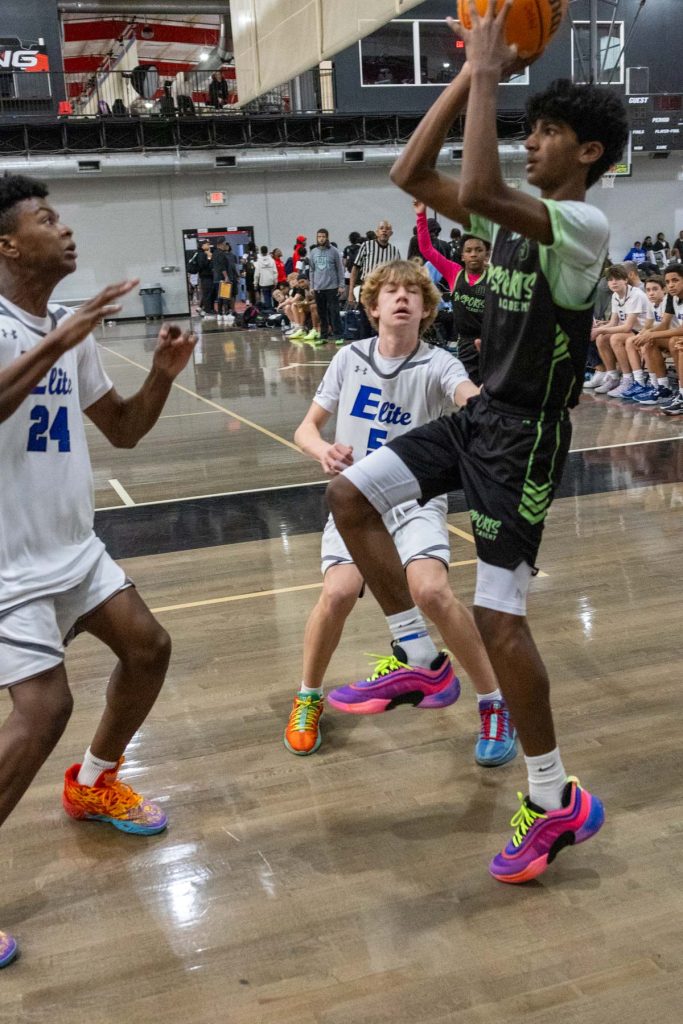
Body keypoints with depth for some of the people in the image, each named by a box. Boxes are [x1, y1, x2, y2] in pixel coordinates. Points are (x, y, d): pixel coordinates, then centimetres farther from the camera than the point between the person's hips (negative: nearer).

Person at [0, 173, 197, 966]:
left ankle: (92, 785, 35)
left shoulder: (68, 331, 6)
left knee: (148, 648, 12)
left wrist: (162, 375, -3)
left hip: (72, 546, 8)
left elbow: (123, 430, 13)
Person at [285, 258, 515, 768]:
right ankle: (308, 698, 6)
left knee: (431, 591, -28)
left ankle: (495, 702, -5)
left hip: (415, 499, -2)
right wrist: (325, 451, -18)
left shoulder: (437, 364, -6)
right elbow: (306, 428, 5)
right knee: (339, 592, -23)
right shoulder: (350, 358, 3)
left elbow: (474, 400, -28)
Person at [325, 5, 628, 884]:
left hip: (528, 435, -9)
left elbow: (477, 190, -34)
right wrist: (469, 76, 2)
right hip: (479, 415, 9)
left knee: (498, 618, -9)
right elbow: (411, 176, 6)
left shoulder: (583, 226, -16)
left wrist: (490, 72, -22)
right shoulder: (513, 216, 11)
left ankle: (555, 802, 9)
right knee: (349, 495, 2)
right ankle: (417, 658, 14)